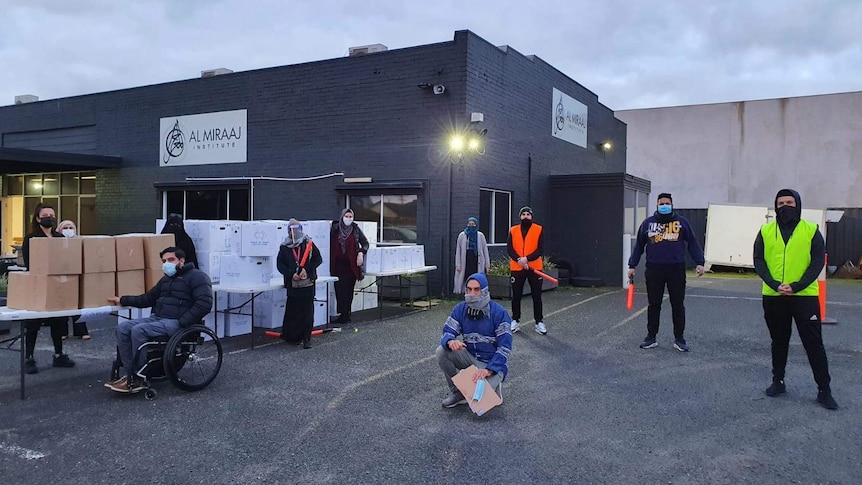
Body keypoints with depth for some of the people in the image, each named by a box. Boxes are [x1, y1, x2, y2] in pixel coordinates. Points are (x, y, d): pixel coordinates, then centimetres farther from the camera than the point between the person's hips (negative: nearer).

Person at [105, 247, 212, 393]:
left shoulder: (196, 276, -5)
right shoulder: (166, 279, 22)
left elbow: (204, 303, -18)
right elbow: (148, 298, 35)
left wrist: (181, 322, -22)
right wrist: (122, 300, 30)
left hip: (175, 322, -9)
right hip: (157, 318, 9)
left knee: (138, 330, -26)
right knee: (123, 327, -9)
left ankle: (139, 378, -17)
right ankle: (130, 373, -10)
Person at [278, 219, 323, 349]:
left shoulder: (309, 244, 3)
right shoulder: (284, 247, 6)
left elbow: (318, 259, 3)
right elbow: (280, 264, 5)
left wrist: (306, 269, -10)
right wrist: (291, 274, -10)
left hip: (308, 283, -1)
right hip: (292, 283, 1)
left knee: (307, 311, -3)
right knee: (293, 311, 4)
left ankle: (306, 338, 3)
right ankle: (292, 336, 18)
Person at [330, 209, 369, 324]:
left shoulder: (356, 229, 3)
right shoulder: (335, 229, 4)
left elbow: (365, 243, 8)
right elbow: (331, 246, 7)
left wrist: (361, 253, -9)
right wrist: (330, 264, 1)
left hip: (351, 265, 0)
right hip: (338, 265, 1)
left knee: (348, 290, 1)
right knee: (339, 290, -3)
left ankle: (345, 315, 9)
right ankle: (343, 314, 3)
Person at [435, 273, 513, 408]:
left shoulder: (499, 313, -18)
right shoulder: (460, 309, -5)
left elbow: (504, 347, -19)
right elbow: (448, 332, -8)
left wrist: (489, 370, -31)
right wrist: (450, 341, -35)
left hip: (493, 362, -4)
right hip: (470, 357, 5)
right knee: (441, 351, -19)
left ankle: (493, 383, 11)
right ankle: (457, 392, -1)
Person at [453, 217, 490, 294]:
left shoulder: (480, 235, 6)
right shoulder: (462, 235, 6)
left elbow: (485, 250, 6)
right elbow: (458, 251, 6)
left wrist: (487, 264, 2)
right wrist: (458, 265, 0)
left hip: (477, 263, 0)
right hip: (466, 263, 0)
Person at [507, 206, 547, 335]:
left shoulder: (539, 230, 2)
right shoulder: (513, 230, 7)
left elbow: (541, 249, -6)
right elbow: (509, 248, -1)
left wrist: (527, 259, -18)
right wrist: (519, 260, -17)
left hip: (534, 267, -1)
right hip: (516, 268, 2)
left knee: (537, 296, 3)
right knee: (516, 296, 8)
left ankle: (539, 322, 10)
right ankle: (515, 321, 20)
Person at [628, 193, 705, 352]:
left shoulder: (681, 221, 5)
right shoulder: (648, 222, 7)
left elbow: (692, 243, 5)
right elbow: (639, 245, 11)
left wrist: (699, 263, -4)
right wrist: (632, 266, 7)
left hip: (676, 269, -1)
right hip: (654, 270, 1)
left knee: (678, 305, 5)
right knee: (653, 305, 7)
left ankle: (679, 339, 15)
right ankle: (651, 337, 17)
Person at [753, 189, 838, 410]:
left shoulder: (811, 230, 0)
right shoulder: (765, 231, 5)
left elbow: (818, 262, -5)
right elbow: (759, 261, -1)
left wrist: (796, 286, -17)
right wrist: (775, 285, -15)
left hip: (805, 296, -2)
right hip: (773, 297, 2)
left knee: (814, 343, 2)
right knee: (779, 341, 14)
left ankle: (824, 390, 11)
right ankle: (778, 381, 27)